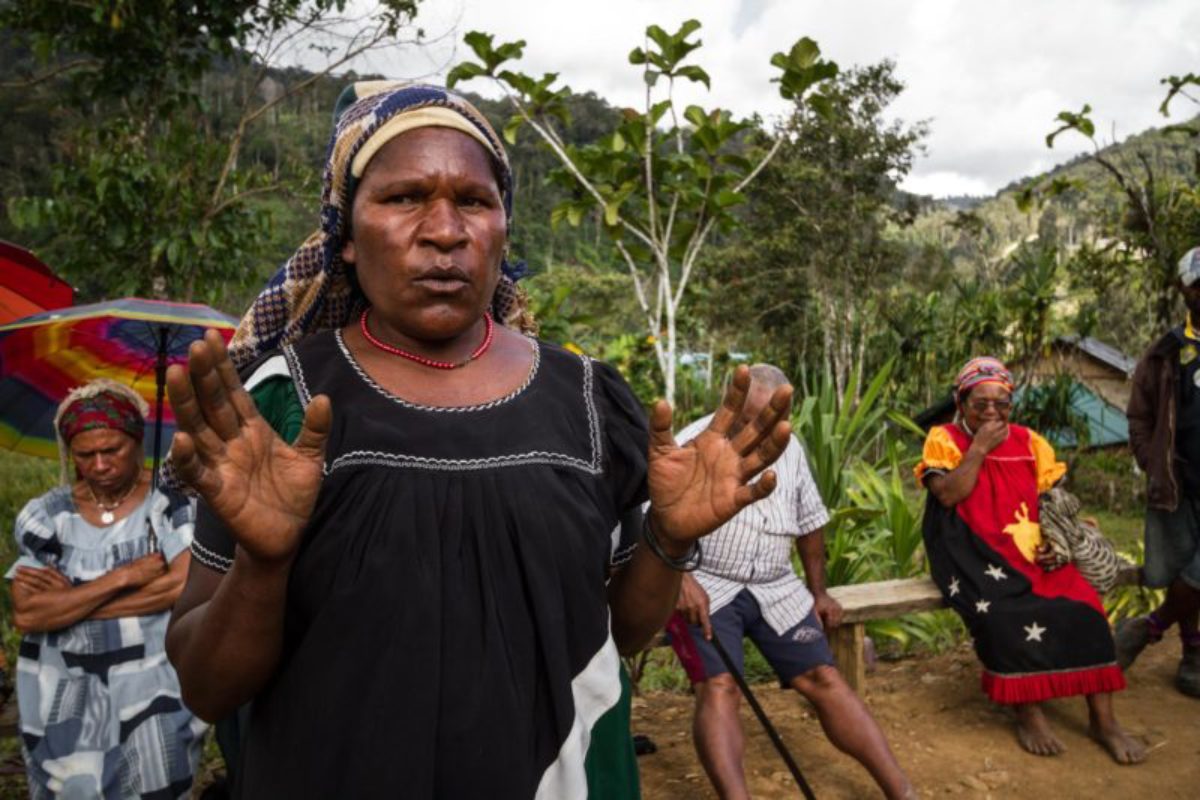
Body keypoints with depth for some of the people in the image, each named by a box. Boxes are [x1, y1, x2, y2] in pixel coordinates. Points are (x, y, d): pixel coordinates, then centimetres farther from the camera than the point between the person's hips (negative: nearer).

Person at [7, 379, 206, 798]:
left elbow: (186, 585, -18)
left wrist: (68, 600, -11)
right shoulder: (43, 516, 0)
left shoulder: (174, 501, -6)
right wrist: (124, 576, -16)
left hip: (154, 692, -2)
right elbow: (26, 615, -8)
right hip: (64, 700, 2)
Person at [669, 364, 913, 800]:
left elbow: (810, 521, 20)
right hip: (705, 586, -4)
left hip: (776, 589, 4)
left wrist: (819, 592, 22)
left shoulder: (789, 447, 10)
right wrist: (681, 579, -26)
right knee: (719, 687, -23)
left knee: (824, 678, -3)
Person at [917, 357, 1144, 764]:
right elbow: (947, 495, -14)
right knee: (1005, 613, -31)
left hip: (1030, 551, 4)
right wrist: (980, 448, -13)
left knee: (1082, 604, -19)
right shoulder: (944, 440, 1)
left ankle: (1103, 719, -8)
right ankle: (1028, 713, -13)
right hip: (975, 555, -4)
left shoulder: (1029, 442, 12)